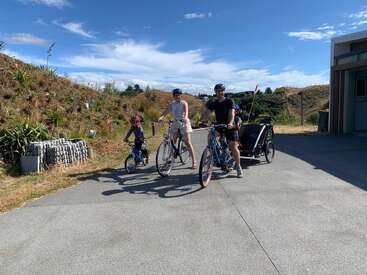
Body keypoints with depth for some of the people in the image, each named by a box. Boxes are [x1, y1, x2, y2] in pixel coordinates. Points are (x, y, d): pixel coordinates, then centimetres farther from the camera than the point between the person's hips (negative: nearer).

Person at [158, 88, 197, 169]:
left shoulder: (184, 103, -4)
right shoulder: (172, 104, 9)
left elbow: (186, 111, -21)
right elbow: (166, 111, -3)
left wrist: (185, 117, -42)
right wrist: (161, 117, -24)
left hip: (184, 123, -5)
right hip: (175, 123, 5)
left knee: (188, 143, -7)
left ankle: (194, 161, -3)